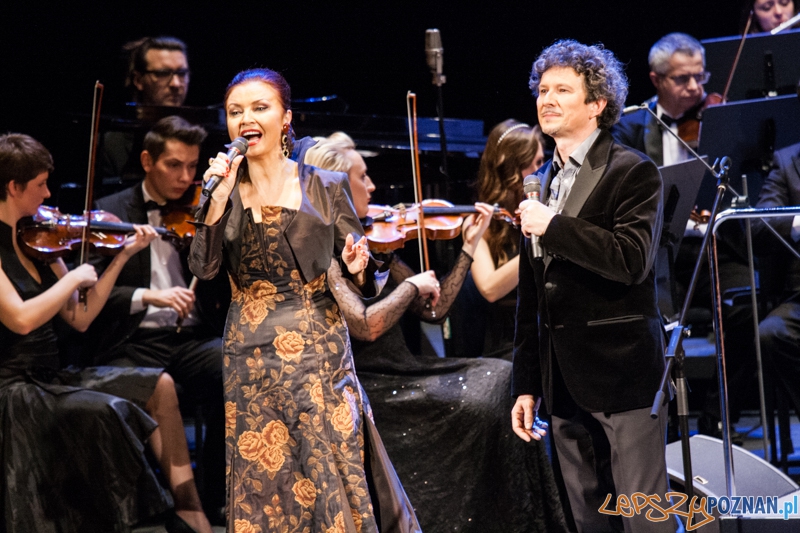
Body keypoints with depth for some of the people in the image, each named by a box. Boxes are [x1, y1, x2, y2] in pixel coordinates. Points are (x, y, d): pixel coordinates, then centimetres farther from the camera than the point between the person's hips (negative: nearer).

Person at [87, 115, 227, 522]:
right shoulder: (111, 212, 8)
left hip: (195, 339, 2)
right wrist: (147, 296, -18)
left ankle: (213, 504, -12)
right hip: (133, 344, -2)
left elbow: (224, 292, 7)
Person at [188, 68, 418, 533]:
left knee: (332, 476, 0)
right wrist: (219, 200, -17)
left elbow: (363, 284, 3)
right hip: (251, 356, 1)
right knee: (261, 482, 4)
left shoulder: (326, 187, 1)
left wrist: (359, 268, -19)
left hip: (319, 352, -1)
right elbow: (204, 269, -9)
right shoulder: (225, 189, 5)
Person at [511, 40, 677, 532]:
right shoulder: (541, 182, 16)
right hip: (564, 380, 7)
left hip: (623, 371, -7)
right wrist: (526, 385, 15)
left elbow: (633, 260, -21)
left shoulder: (633, 173, -5)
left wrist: (553, 227, -19)